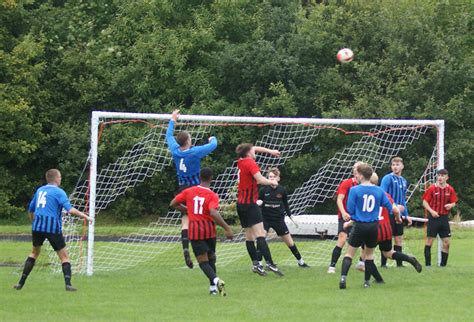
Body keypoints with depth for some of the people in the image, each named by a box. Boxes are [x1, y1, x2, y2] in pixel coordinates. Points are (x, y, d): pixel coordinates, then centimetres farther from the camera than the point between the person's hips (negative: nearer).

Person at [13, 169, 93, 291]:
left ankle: (21, 283, 19)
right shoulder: (59, 192, -3)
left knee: (34, 253, 23)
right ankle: (68, 284, -13)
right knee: (64, 256, 3)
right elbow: (70, 210, -17)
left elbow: (31, 210, 23)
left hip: (37, 226, 5)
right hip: (53, 228, -5)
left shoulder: (39, 190, 15)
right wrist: (85, 216, -13)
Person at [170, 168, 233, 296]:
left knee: (203, 261, -2)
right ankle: (213, 287, 18)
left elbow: (173, 204, 9)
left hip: (195, 231, 0)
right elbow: (213, 213, -24)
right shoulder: (212, 196, -8)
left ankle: (215, 280, -28)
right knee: (211, 258, 19)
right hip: (209, 230, 0)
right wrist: (227, 228, -22)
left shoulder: (189, 191, 1)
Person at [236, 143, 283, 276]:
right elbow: (260, 180, -24)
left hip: (241, 203, 9)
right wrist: (272, 182, -7)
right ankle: (269, 263, -27)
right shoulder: (250, 163, -12)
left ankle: (256, 264, 4)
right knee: (260, 234, -17)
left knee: (249, 236, 9)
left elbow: (255, 148, 28)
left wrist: (270, 151, 30)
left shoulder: (241, 161, 10)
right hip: (250, 203, -9)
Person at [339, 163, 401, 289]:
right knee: (369, 253, 19)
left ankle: (343, 277, -12)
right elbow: (391, 208, 6)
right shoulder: (379, 190, 1)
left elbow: (350, 210, -8)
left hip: (359, 226, -3)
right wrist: (398, 216, 27)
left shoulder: (354, 190, -9)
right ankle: (367, 281, 18)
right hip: (374, 226, 3)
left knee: (350, 253, 6)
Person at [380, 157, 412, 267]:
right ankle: (383, 263, -1)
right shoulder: (387, 178, -8)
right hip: (389, 214, -7)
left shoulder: (404, 181, 15)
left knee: (399, 239, 10)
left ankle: (399, 263, 16)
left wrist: (406, 215, 16)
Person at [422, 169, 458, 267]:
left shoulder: (450, 189, 4)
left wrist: (450, 205, -12)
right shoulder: (432, 188, -5)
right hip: (434, 217, -3)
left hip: (444, 217, 3)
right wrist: (431, 211, -16)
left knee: (446, 242, 2)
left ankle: (443, 263, 12)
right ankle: (427, 263, 4)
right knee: (429, 240, -2)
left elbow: (453, 202, 12)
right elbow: (425, 202, -2)